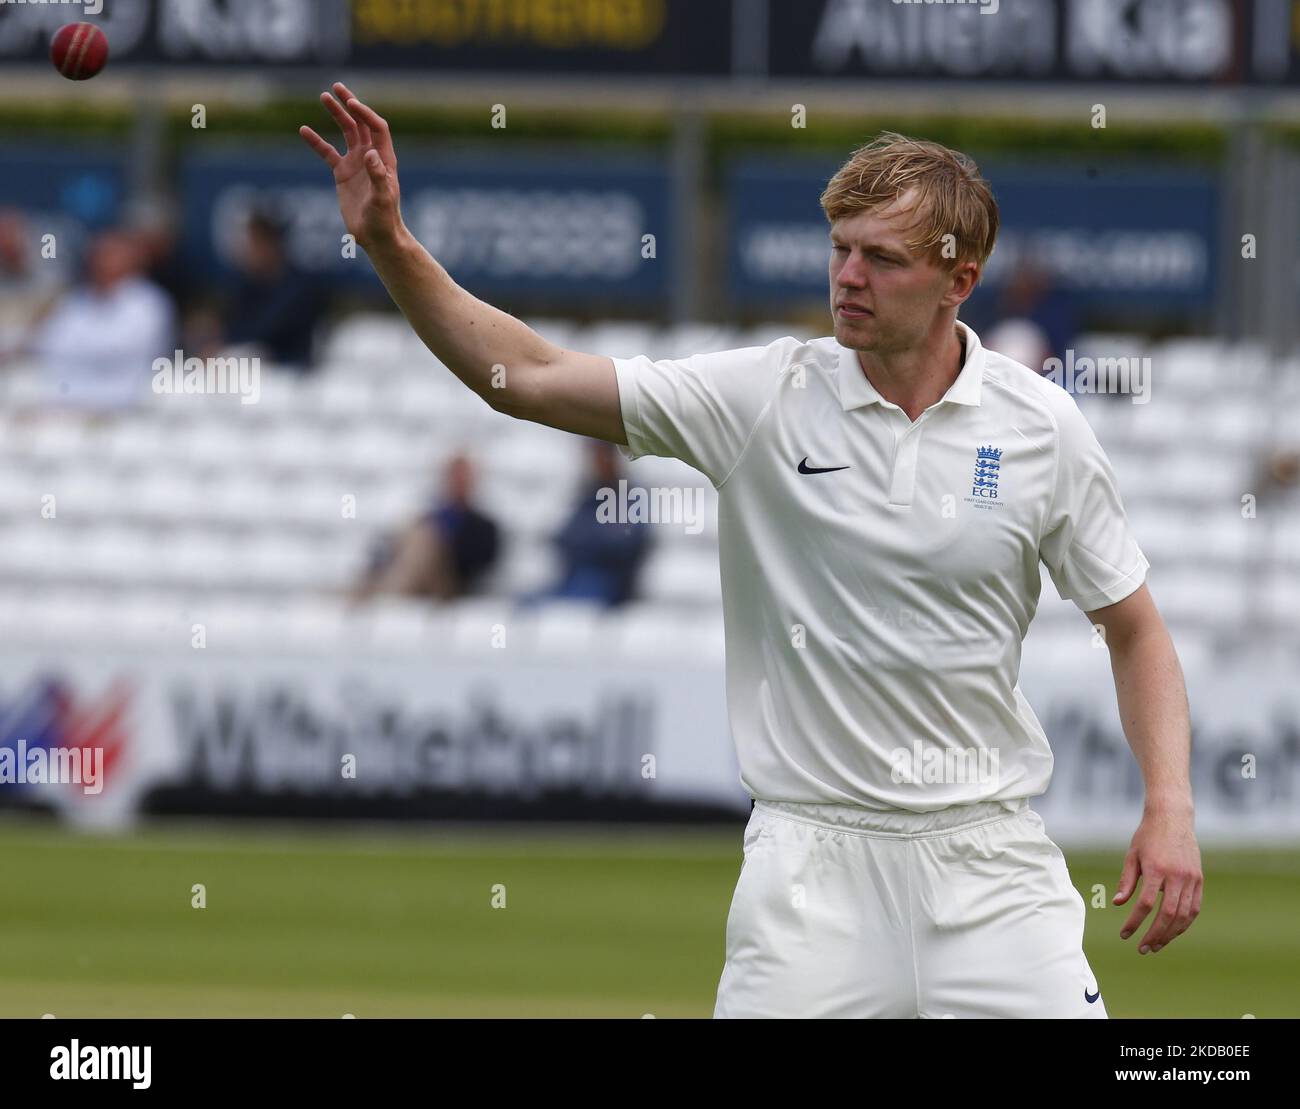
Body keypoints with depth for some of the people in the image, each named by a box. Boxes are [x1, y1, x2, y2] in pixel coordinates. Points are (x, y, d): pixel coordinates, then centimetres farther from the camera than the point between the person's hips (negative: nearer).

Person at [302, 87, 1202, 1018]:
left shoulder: (1043, 426, 0)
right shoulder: (765, 398, -2)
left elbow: (1134, 629, 9)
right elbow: (525, 377, -4)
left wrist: (1170, 808, -4)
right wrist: (390, 243, -15)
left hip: (987, 858, 0)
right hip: (814, 861, 0)